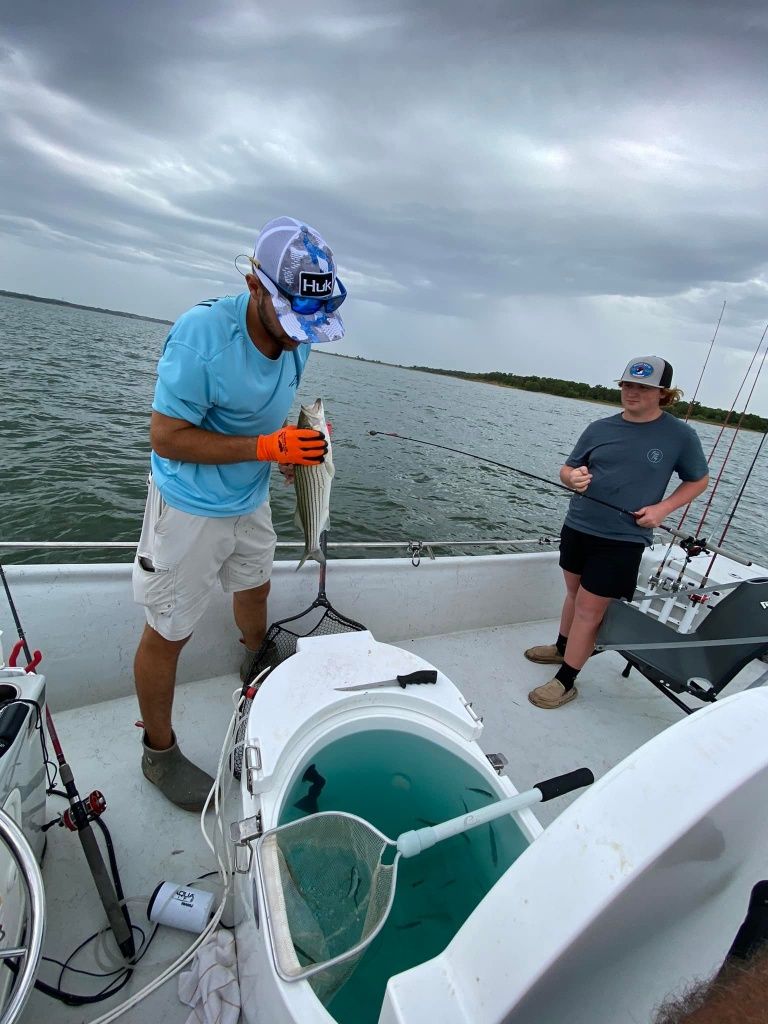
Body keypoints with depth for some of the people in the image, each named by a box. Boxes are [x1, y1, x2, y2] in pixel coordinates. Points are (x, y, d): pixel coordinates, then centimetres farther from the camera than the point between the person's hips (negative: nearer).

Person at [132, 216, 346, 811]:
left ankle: (259, 665, 58)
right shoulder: (202, 332, -26)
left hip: (251, 499, 7)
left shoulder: (296, 341, -4)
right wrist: (267, 447, -29)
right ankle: (159, 753, 28)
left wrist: (298, 445, -8)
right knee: (169, 631, 5)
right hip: (190, 508, -6)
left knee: (255, 588, 26)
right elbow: (166, 438, -25)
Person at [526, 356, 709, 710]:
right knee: (574, 592, 19)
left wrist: (662, 508, -9)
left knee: (589, 608, 0)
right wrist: (573, 477, -16)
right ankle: (563, 647, 42)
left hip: (623, 539, -4)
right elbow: (567, 469, 8)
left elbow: (698, 481, 7)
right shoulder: (600, 428, 2)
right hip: (577, 527, 4)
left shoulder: (680, 435, -5)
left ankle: (565, 681, 13)